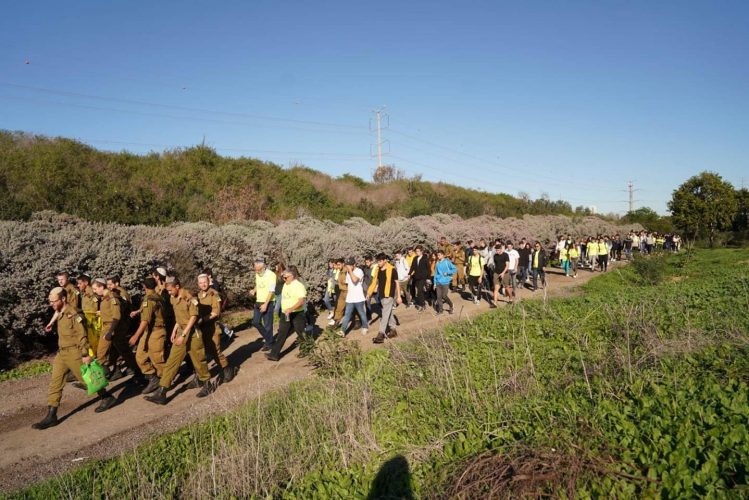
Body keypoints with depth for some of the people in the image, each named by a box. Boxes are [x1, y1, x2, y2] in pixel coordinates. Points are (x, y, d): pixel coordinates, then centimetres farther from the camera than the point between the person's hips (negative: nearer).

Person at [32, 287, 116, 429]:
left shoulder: (73, 313, -17)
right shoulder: (60, 314, 10)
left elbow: (82, 335, -20)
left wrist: (86, 354, -21)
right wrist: (60, 352, 23)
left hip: (74, 353, -8)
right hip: (61, 354, 8)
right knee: (55, 383, 4)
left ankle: (108, 398, 21)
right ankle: (51, 416, 7)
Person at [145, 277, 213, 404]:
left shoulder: (189, 297, -17)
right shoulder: (173, 298, 7)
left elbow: (193, 317, -19)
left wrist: (183, 335, -21)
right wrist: (174, 330, 11)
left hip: (192, 333, -7)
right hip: (181, 332, 7)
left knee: (198, 360, 5)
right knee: (172, 361, 3)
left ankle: (207, 384, 26)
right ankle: (161, 393, 4)